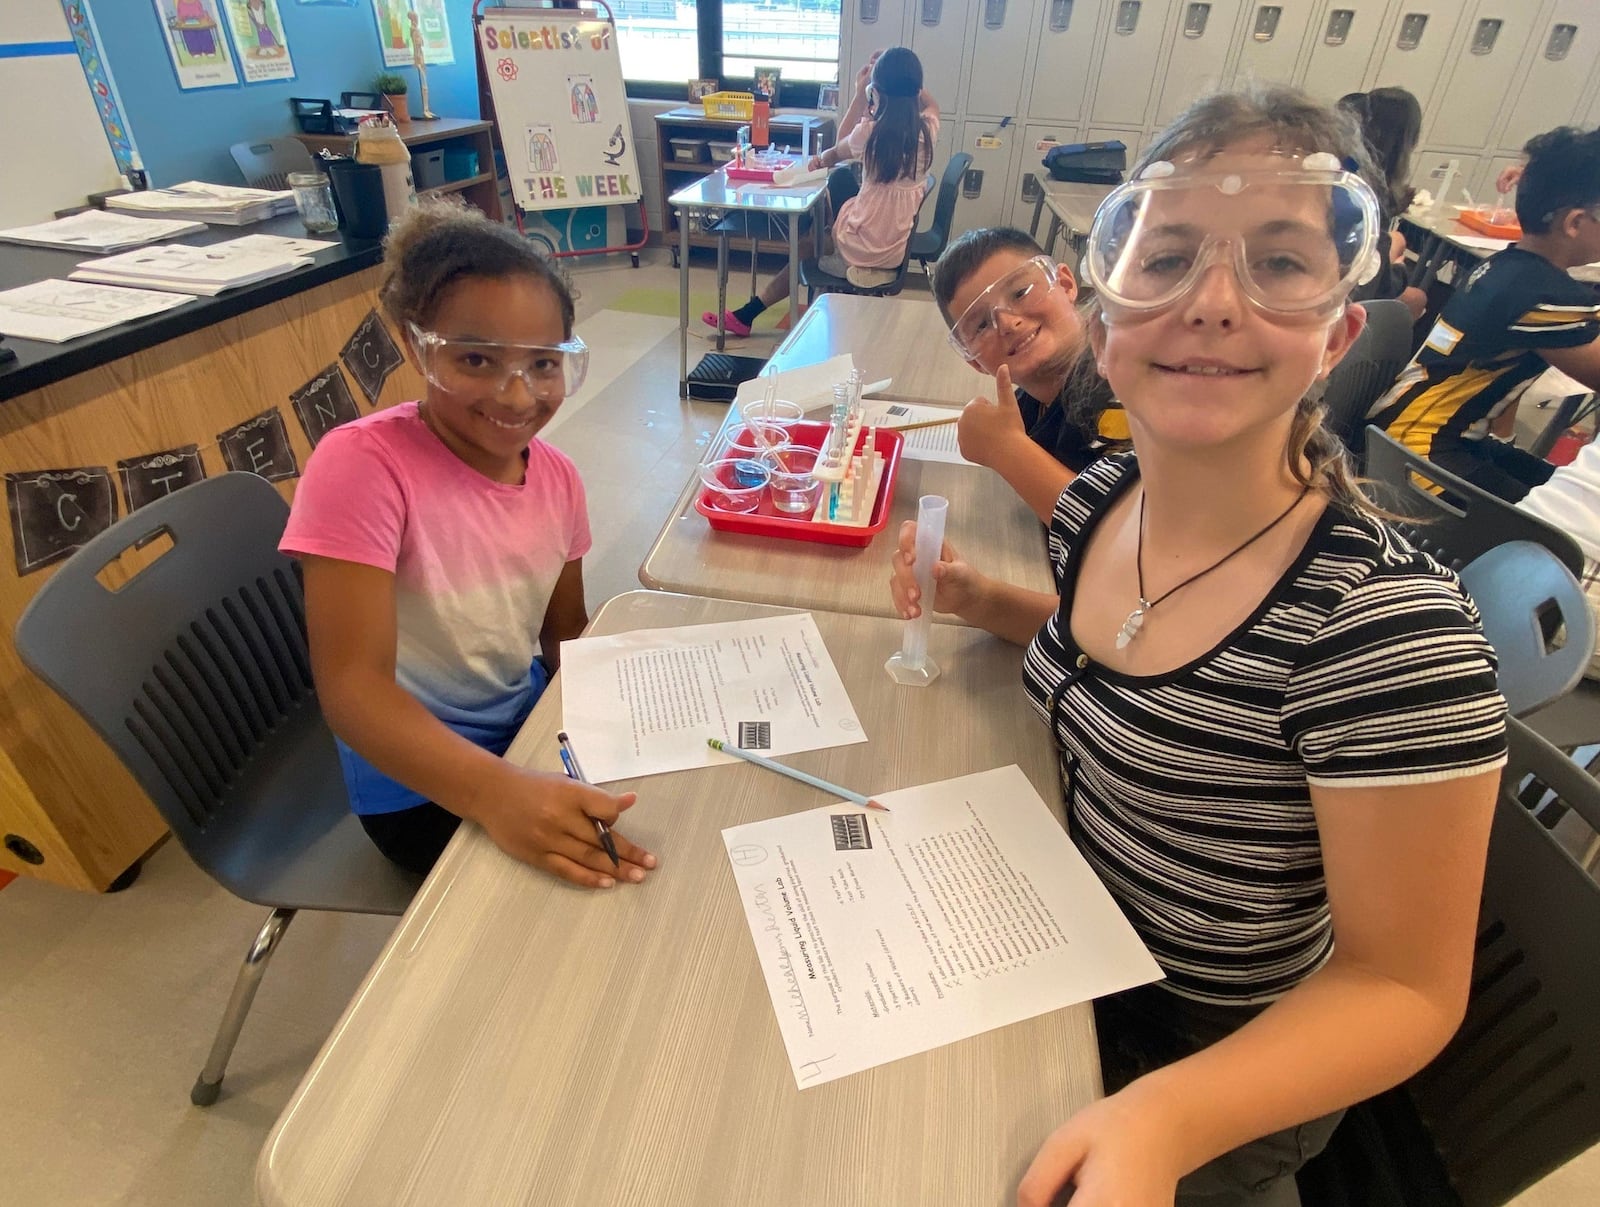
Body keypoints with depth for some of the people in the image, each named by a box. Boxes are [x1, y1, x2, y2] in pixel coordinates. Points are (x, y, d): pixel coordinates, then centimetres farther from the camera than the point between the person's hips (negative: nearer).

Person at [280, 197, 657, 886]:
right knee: (598, 898, -16)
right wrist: (498, 794, -44)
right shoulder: (362, 464, -24)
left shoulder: (556, 477, -5)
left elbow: (566, 634, 5)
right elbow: (354, 687, -29)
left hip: (532, 724, 6)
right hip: (421, 776, -5)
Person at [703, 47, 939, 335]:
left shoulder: (871, 131, -17)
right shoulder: (928, 129, -5)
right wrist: (905, 75, 14)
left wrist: (860, 93, 12)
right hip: (898, 251, 6)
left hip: (861, 250, -6)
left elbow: (839, 150, 8)